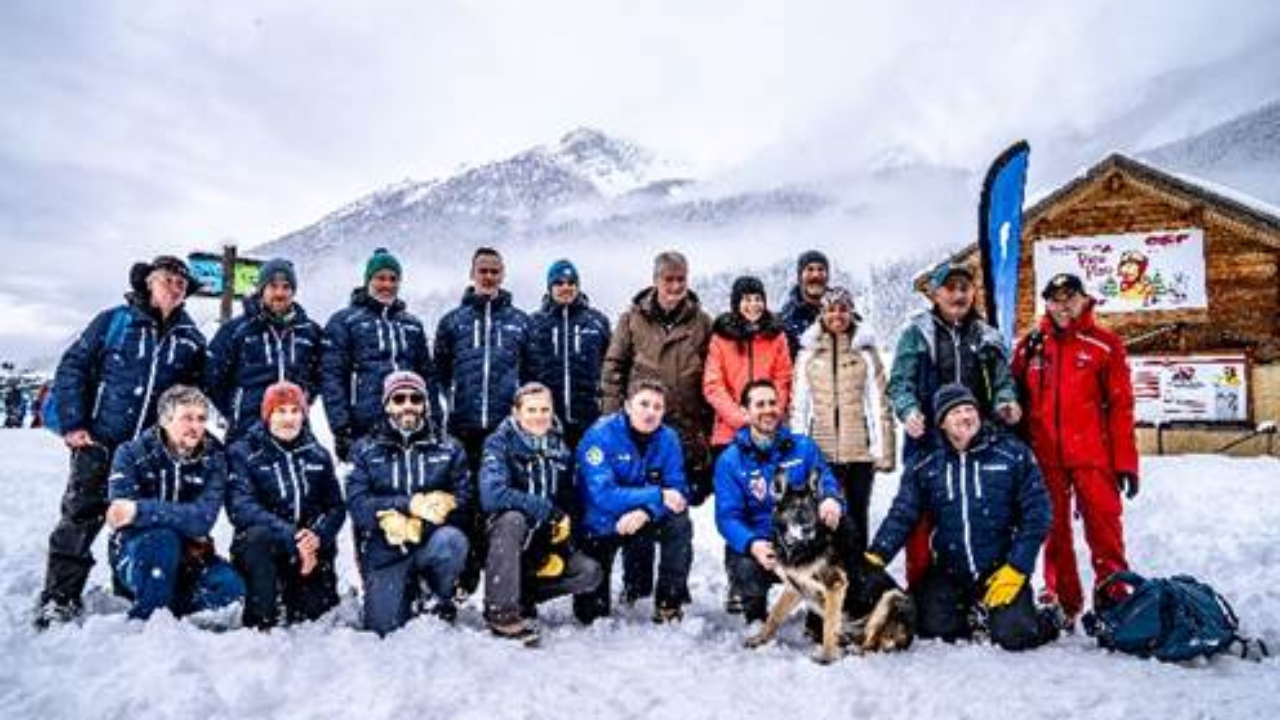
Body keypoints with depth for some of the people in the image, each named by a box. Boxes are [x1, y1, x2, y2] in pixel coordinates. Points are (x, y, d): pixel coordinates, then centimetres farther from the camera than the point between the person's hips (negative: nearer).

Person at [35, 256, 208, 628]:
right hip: (99, 442, -2)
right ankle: (59, 600, 7)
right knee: (79, 519, -2)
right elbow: (73, 367, -1)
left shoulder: (191, 339, 9)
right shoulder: (115, 320, 1)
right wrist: (73, 424, -8)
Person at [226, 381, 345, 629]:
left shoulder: (318, 455, 7)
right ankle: (260, 626, -20)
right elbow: (240, 507, -17)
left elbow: (336, 507, 4)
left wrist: (318, 536, -18)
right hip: (259, 547, -3)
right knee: (259, 534, -34)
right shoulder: (243, 453, -3)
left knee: (317, 613, -5)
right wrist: (289, 537, -28)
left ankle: (292, 594, 30)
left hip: (311, 551, 3)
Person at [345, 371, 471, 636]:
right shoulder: (365, 450, 6)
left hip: (430, 544, 0)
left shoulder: (449, 449, 6)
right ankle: (409, 595, 23)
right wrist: (408, 505, -22)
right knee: (384, 629, -10)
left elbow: (462, 501, -6)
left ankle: (440, 600, -4)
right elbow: (358, 505, -8)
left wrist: (414, 523, -21)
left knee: (452, 540, -33)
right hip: (384, 551, 1)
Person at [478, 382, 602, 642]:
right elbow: (491, 496, -28)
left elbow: (570, 504, 5)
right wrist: (547, 510, -24)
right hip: (503, 543, -4)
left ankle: (522, 595, -3)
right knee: (513, 518, -36)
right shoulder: (500, 443, -11)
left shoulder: (561, 450, 4)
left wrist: (560, 550, -10)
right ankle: (501, 611, -27)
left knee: (590, 572, -17)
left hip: (546, 543, 4)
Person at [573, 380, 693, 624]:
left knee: (679, 522, -27)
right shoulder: (601, 435, -21)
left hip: (641, 521, 3)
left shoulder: (668, 439, -9)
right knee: (590, 613, -5)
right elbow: (603, 495, -29)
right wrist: (658, 496, -32)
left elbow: (678, 489, -13)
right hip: (600, 525, -3)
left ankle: (669, 603, -9)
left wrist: (645, 511, -33)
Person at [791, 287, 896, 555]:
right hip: (821, 450, 0)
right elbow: (798, 405, 7)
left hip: (860, 450, 0)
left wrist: (884, 450, -4)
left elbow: (879, 403, 2)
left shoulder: (866, 351, 5)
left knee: (857, 515, 9)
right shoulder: (808, 353, 7)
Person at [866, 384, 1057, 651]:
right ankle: (973, 614, 21)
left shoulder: (1013, 454, -4)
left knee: (1014, 635, -20)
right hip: (948, 573, 2)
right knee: (932, 628, -13)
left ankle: (1040, 618, 18)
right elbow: (902, 515, -5)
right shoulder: (925, 467, 2)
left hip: (1002, 570, -2)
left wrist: (1017, 568, -8)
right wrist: (875, 557, -21)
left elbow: (1036, 512, -3)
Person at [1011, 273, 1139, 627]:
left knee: (1104, 529, -1)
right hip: (1044, 457, 3)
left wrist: (1126, 461, -5)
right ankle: (1063, 602, 22)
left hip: (1093, 456, -3)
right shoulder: (1030, 345, 8)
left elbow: (1121, 406, -2)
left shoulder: (1105, 344, 1)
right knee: (1054, 531, 11)